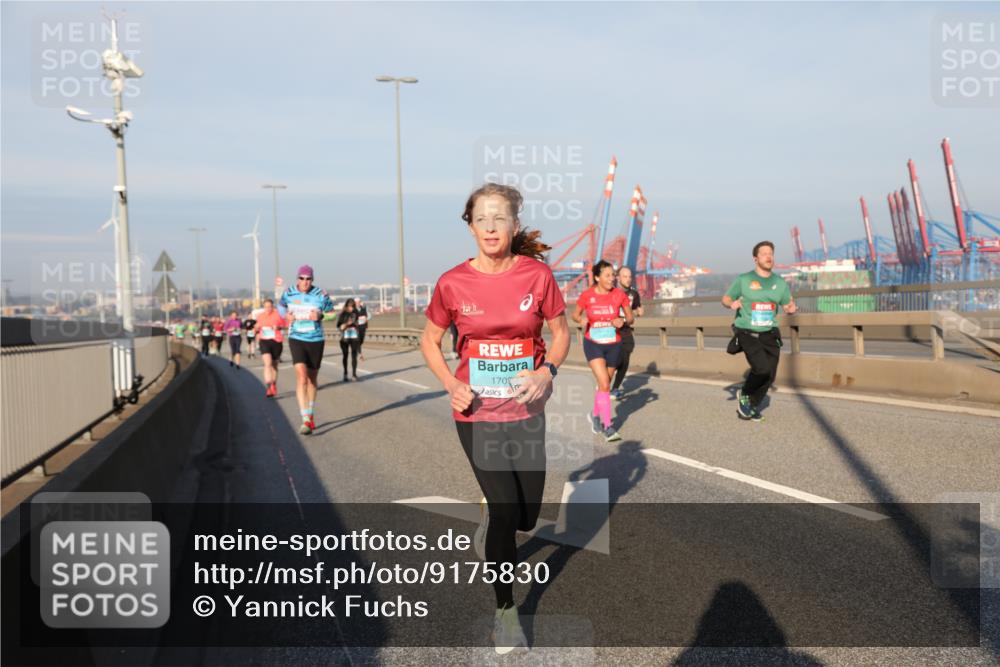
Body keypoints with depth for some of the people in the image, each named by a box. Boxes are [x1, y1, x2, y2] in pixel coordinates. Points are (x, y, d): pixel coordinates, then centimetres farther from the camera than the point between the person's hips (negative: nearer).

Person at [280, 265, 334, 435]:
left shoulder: (320, 295, -6)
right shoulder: (288, 294, 0)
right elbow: (281, 306, 20)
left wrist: (320, 315, -16)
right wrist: (287, 316, 0)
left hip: (316, 340, 1)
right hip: (296, 339, -1)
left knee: (312, 379, 13)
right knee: (301, 377, -17)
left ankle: (310, 414, 34)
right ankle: (305, 420, -20)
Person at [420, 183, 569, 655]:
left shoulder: (537, 275, -8)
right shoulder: (453, 283, -8)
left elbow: (561, 333, 4)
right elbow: (429, 341, 5)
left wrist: (547, 372, -16)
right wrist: (452, 385, -11)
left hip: (526, 411, 2)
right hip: (476, 412, -2)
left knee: (526, 517, 10)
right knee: (506, 510, -8)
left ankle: (488, 516, 48)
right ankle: (505, 611, 15)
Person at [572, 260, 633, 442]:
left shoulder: (619, 294, -7)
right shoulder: (587, 295, -10)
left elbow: (630, 318, 3)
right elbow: (575, 314, 5)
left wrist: (622, 321, -19)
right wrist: (581, 320, -18)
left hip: (613, 345, 3)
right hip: (593, 344, -2)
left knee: (604, 384, 14)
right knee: (604, 384, -16)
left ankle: (596, 416, 39)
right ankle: (608, 427, -10)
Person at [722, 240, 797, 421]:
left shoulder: (780, 282, 9)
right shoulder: (743, 279, -1)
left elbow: (787, 305, 17)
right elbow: (725, 298, 7)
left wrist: (791, 308, -8)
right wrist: (732, 303, -17)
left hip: (769, 334, 4)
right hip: (747, 333, -4)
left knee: (769, 375, 1)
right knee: (762, 368, -22)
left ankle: (751, 406, 24)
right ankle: (743, 394, 8)